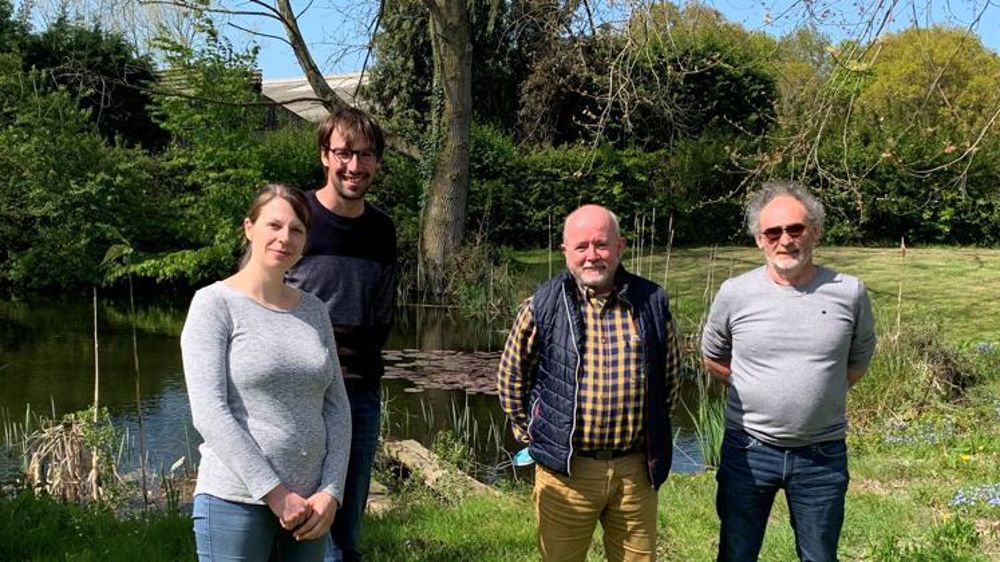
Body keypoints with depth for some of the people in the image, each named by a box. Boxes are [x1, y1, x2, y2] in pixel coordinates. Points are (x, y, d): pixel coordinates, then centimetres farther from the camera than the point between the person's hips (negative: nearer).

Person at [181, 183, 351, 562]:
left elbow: (336, 407, 7)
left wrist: (331, 492, -4)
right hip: (234, 501, -5)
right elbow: (210, 414, -13)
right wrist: (274, 492, -15)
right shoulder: (214, 304, -5)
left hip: (307, 501, 5)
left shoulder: (313, 310, 9)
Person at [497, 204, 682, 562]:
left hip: (637, 469, 2)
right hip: (566, 469, -2)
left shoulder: (652, 302, 1)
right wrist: (533, 435, 6)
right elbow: (511, 377, 6)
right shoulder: (542, 306, -5)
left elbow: (670, 373, 14)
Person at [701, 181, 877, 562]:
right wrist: (756, 392, 5)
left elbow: (857, 363, 11)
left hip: (823, 455, 1)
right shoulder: (735, 293, -7)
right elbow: (713, 359, 9)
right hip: (748, 449, 0)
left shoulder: (849, 293, -6)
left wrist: (819, 391, 5)